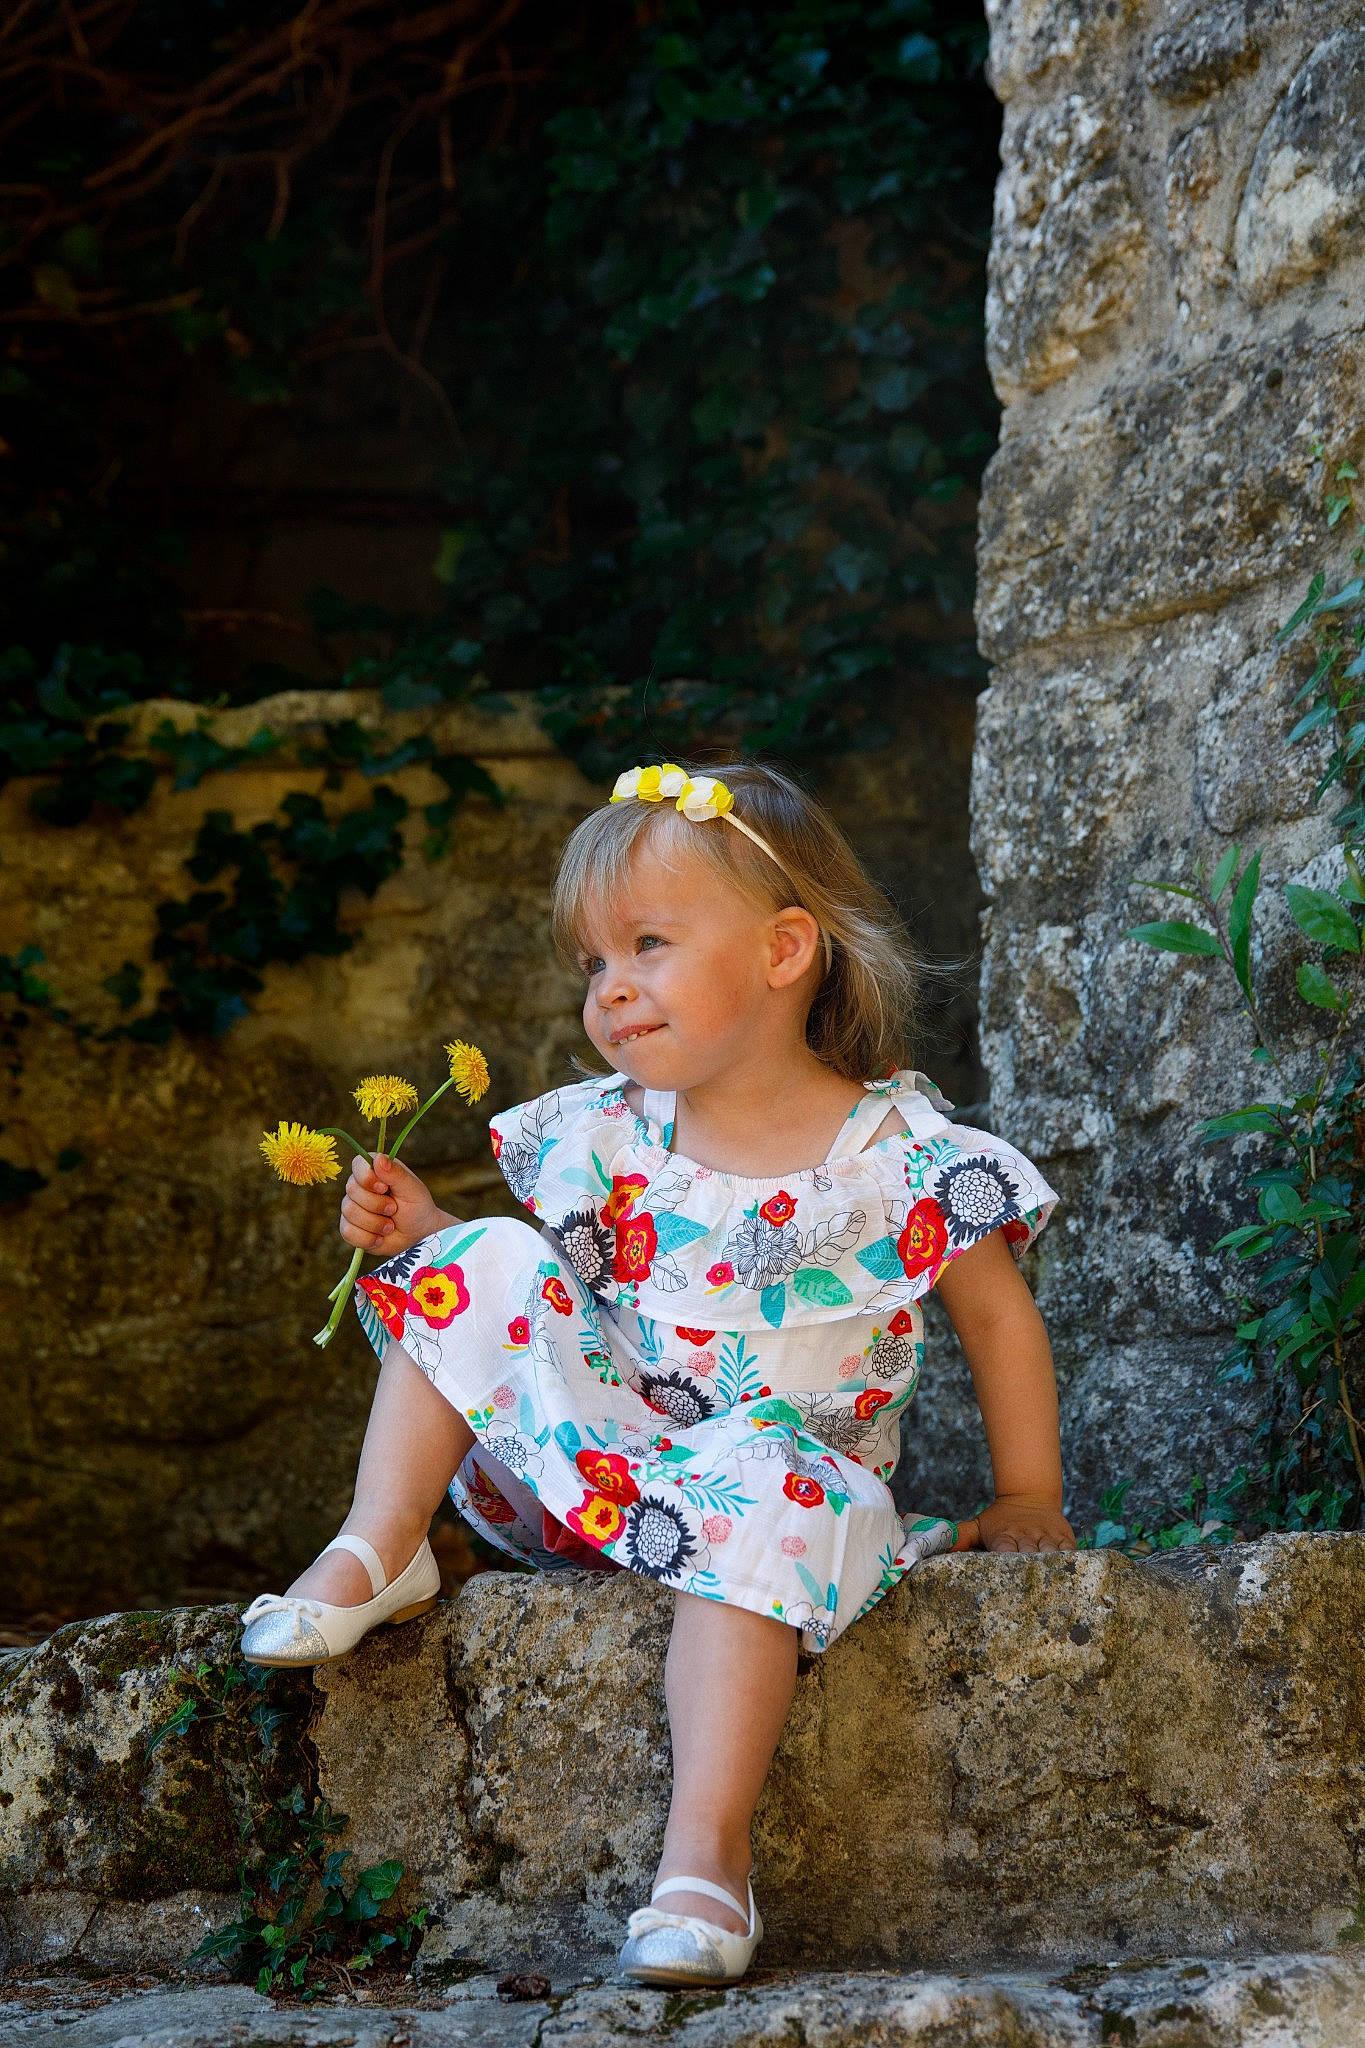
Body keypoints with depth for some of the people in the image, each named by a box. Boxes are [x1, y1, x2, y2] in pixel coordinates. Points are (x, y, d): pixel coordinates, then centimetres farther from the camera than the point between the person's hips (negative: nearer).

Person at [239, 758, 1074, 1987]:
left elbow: (998, 1316, 3)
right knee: (489, 1260, -10)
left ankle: (706, 1850, -44)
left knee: (761, 1493, -40)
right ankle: (380, 1551, -10)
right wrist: (423, 1233, -3)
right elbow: (556, 1289, 14)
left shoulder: (900, 1152, -7)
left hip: (785, 1459, -4)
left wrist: (1026, 1502, 2)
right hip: (594, 1464, 4)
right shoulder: (606, 1137, 4)